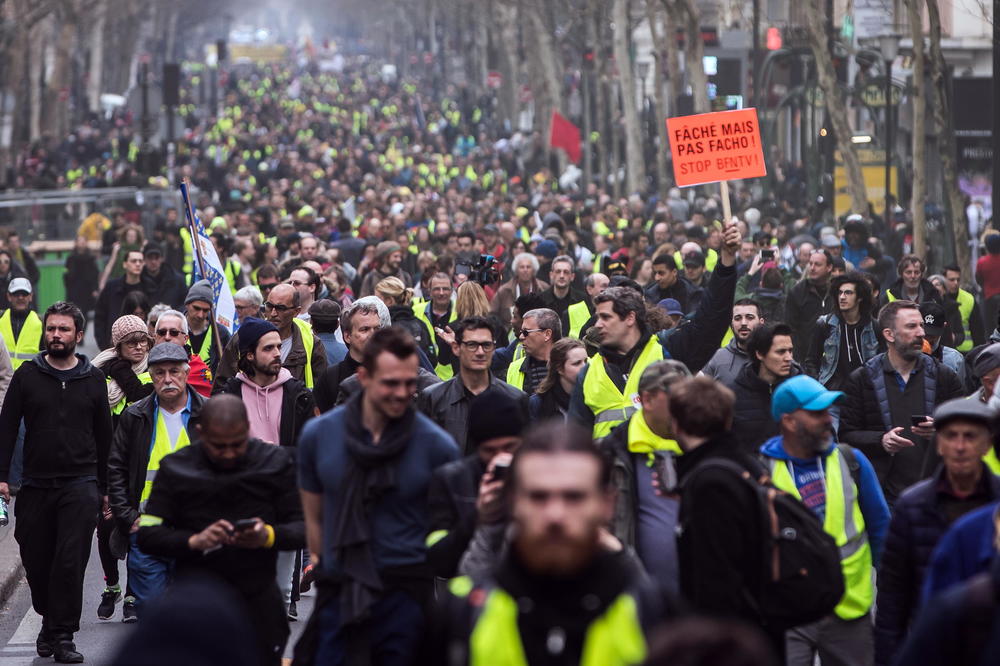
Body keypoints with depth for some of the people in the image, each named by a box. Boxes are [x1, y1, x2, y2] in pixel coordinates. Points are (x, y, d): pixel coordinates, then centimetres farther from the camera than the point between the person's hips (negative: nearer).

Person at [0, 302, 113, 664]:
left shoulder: (93, 378, 7)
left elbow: (104, 435, 12)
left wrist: (106, 487, 12)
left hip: (80, 486, -1)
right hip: (35, 484, 1)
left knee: (71, 562, -10)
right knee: (36, 562, 7)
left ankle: (63, 635, -4)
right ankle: (50, 622, 29)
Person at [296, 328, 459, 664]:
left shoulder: (437, 445, -6)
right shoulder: (317, 435, -1)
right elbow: (314, 517, 9)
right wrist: (324, 574, 11)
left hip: (404, 591, -2)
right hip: (338, 589, 2)